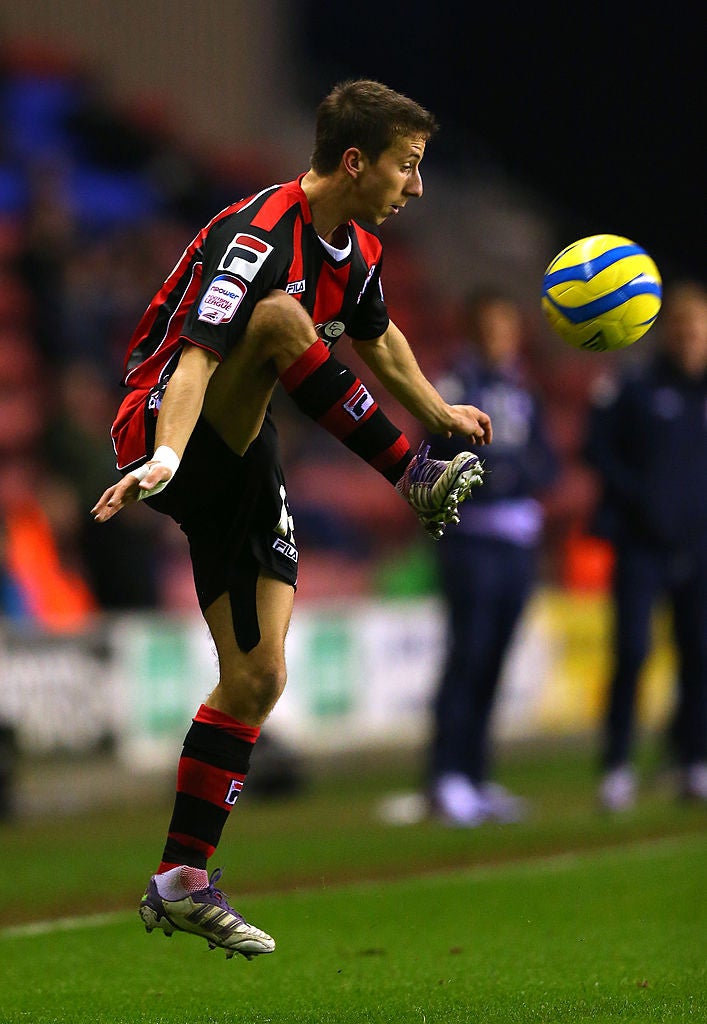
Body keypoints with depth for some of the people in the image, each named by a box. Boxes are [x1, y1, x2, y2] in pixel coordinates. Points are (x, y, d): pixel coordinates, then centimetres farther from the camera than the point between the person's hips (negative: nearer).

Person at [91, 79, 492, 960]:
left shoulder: (357, 248, 6)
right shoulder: (260, 237, -23)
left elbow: (378, 342, 28)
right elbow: (197, 355, -35)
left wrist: (439, 413, 41)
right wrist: (166, 456, -51)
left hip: (242, 465, 8)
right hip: (165, 427, -8)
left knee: (257, 680, 2)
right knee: (282, 319, -33)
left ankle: (180, 884, 8)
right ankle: (417, 483, -24)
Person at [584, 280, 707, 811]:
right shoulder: (633, 389, -1)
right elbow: (599, 449, -2)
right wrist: (639, 499, -12)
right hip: (643, 545, -3)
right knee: (632, 651, -9)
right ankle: (618, 768, -4)